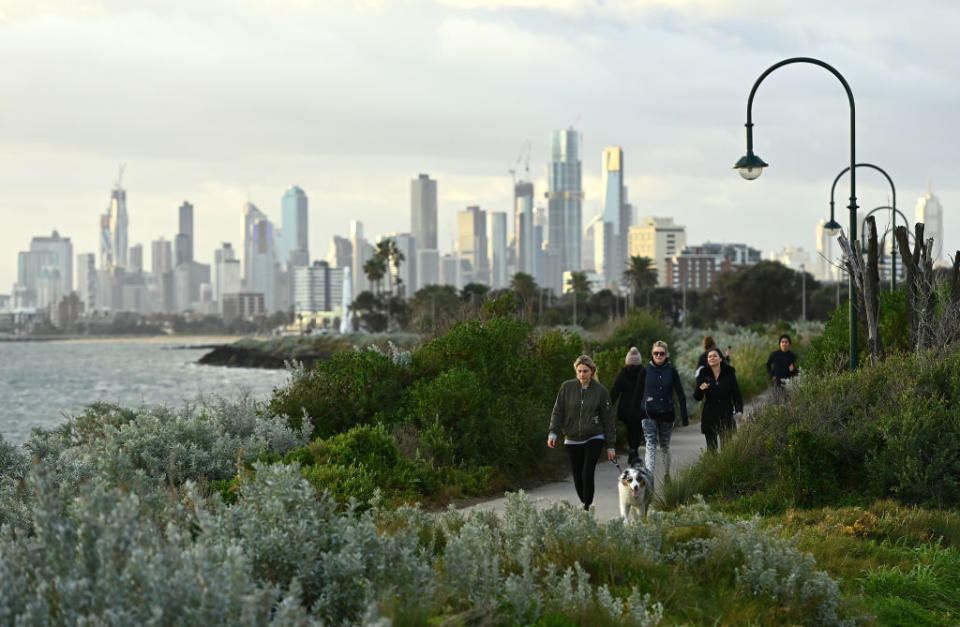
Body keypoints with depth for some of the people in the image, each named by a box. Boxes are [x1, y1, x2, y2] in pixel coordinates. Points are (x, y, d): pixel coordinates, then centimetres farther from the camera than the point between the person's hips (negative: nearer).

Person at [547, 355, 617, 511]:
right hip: (572, 439, 2)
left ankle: (587, 508, -11)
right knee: (577, 477, 6)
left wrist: (611, 446, 2)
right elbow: (558, 411, 4)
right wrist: (553, 433, -9)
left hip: (594, 438, -2)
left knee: (587, 474, -16)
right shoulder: (567, 387, 0)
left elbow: (608, 419, 2)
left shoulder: (601, 391, -3)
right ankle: (584, 503, 26)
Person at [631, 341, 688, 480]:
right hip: (649, 414, -1)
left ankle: (667, 474, 34)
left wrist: (684, 416, -4)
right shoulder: (646, 370, 0)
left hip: (667, 414, 1)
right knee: (651, 445, -13)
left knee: (665, 446, 14)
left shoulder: (671, 371, 1)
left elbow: (680, 394, 1)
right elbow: (638, 394, 6)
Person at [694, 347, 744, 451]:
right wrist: (700, 389, -20)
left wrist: (739, 410, -14)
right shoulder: (703, 374, 4)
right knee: (711, 448, 2)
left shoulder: (729, 373, 2)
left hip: (726, 416, -1)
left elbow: (736, 394, 0)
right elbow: (697, 397, 2)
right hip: (709, 418, 1)